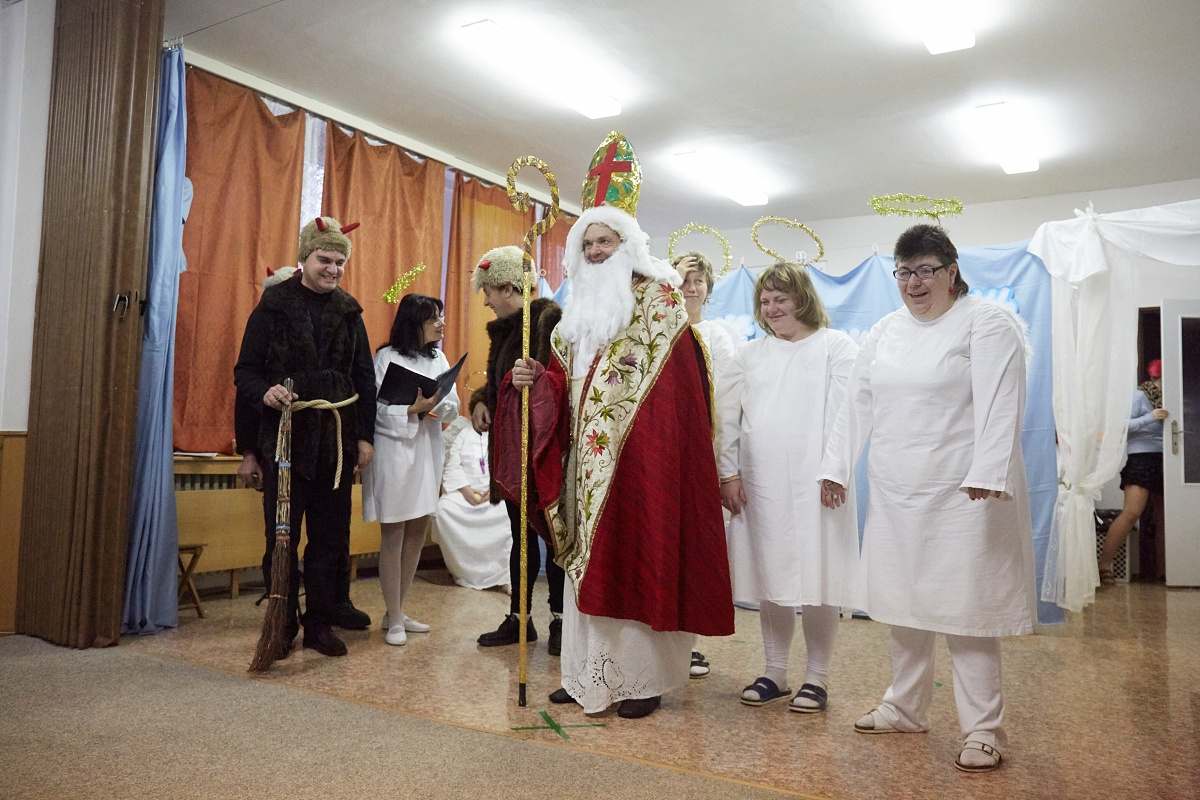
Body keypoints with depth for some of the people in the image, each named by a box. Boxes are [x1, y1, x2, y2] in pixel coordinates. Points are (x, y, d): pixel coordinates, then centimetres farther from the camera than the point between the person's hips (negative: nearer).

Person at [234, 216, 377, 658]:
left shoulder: (349, 312, 9)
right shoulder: (273, 307, -1)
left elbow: (364, 378, 11)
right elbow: (245, 371, 0)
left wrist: (364, 435, 5)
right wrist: (265, 392, -23)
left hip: (337, 441, 3)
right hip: (286, 439, -3)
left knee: (330, 538, 9)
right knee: (282, 538, 4)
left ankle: (320, 623, 21)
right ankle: (282, 626, 18)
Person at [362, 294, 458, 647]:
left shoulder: (438, 358, 11)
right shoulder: (387, 357, -6)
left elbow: (453, 405, 5)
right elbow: (378, 409, -12)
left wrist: (435, 407, -16)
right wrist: (414, 409, -24)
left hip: (428, 450, 6)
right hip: (394, 451, -6)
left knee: (418, 531, 11)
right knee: (393, 535, 1)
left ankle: (396, 611, 24)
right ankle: (394, 621, 10)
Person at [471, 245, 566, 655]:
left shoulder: (549, 318, -12)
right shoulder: (503, 327, 14)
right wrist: (483, 402, 5)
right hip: (509, 444, 8)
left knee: (552, 532, 3)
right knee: (520, 533, 13)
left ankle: (559, 620, 16)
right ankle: (518, 618, 23)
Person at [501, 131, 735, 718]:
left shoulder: (659, 297, -3)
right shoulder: (578, 311, 17)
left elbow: (676, 384, -11)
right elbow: (566, 383, 14)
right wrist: (534, 380, -6)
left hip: (640, 456, -6)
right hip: (587, 459, 7)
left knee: (637, 558, -2)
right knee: (589, 560, 9)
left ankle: (642, 679, 10)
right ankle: (588, 672, 19)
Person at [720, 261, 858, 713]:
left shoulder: (837, 347, 2)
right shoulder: (750, 355, 14)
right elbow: (728, 417, 10)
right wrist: (728, 473, 1)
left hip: (814, 485, -4)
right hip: (759, 485, 4)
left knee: (816, 581, 0)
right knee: (770, 580, 10)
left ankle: (817, 678, 16)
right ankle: (774, 673, 23)